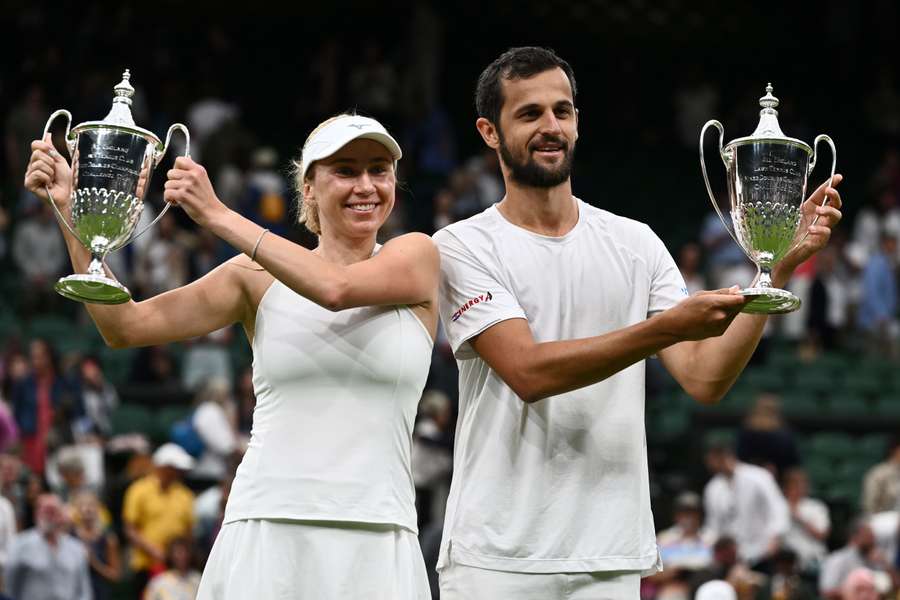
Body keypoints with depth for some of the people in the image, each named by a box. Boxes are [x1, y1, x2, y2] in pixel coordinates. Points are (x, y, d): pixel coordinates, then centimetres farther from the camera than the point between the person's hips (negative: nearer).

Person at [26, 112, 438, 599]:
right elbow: (125, 326, 5)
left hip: (377, 539, -1)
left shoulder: (415, 256, 5)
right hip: (267, 533, 1)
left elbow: (335, 288, -15)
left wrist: (217, 216, -12)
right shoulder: (258, 278, 9)